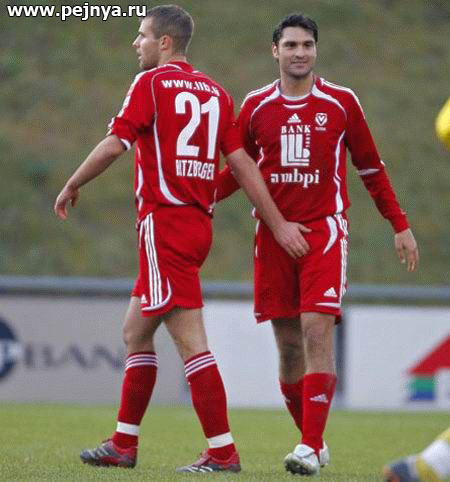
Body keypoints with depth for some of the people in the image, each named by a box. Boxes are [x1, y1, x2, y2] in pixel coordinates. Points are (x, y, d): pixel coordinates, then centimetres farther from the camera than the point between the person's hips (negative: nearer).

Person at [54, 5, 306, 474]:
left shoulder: (151, 83, -6)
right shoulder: (214, 91, 13)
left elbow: (113, 145, -12)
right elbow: (241, 162, 8)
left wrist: (71, 186, 3)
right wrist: (279, 224, 6)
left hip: (164, 222, -8)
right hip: (199, 222, 8)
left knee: (191, 342, -9)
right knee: (135, 332, 17)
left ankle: (222, 452, -12)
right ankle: (123, 444, 21)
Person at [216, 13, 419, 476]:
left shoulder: (341, 102, 2)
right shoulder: (256, 106, 7)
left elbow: (370, 168, 10)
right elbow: (238, 170, 16)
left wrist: (400, 225, 9)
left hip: (324, 230, -3)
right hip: (273, 232, 3)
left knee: (317, 330, -17)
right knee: (288, 344, 3)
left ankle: (310, 447, -19)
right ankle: (312, 442, 17)